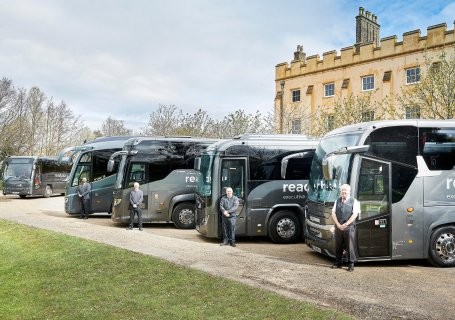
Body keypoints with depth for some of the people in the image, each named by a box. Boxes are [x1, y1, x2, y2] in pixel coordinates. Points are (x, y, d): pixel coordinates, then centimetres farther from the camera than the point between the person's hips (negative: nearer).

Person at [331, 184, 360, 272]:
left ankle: (351, 264, 6)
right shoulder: (337, 201, 12)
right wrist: (338, 224, -7)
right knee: (338, 245, 9)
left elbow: (355, 214, -8)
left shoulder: (354, 201, 1)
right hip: (338, 227, 4)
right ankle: (338, 262, 20)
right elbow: (333, 213, 7)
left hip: (349, 227, -4)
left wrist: (345, 224, -15)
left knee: (350, 246, -2)